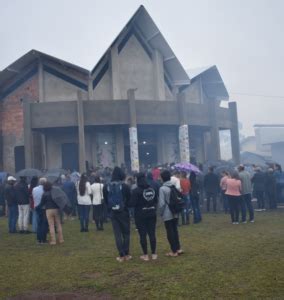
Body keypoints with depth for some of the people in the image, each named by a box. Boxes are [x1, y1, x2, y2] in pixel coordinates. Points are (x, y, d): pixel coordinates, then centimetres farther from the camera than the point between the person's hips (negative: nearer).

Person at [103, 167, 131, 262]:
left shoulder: (106, 187, -2)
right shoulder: (125, 186, -11)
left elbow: (106, 200, 4)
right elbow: (129, 199, -4)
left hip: (113, 213, 2)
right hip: (123, 212, -2)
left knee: (117, 234, 7)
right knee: (126, 233, 10)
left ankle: (121, 255, 7)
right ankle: (126, 254, 12)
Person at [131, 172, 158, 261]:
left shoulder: (136, 191, -14)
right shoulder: (152, 189, 2)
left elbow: (132, 203, -16)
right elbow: (156, 200, 5)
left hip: (140, 215, -4)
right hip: (152, 214, 5)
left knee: (142, 235, 3)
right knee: (152, 234, 10)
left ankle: (145, 255, 7)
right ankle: (153, 254, 17)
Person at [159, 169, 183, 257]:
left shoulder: (162, 188, -16)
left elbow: (162, 203, -16)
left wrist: (161, 213, -2)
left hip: (167, 214, -6)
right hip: (175, 213, 6)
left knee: (170, 233, 4)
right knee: (175, 231, 18)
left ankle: (174, 251, 10)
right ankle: (178, 248, 23)